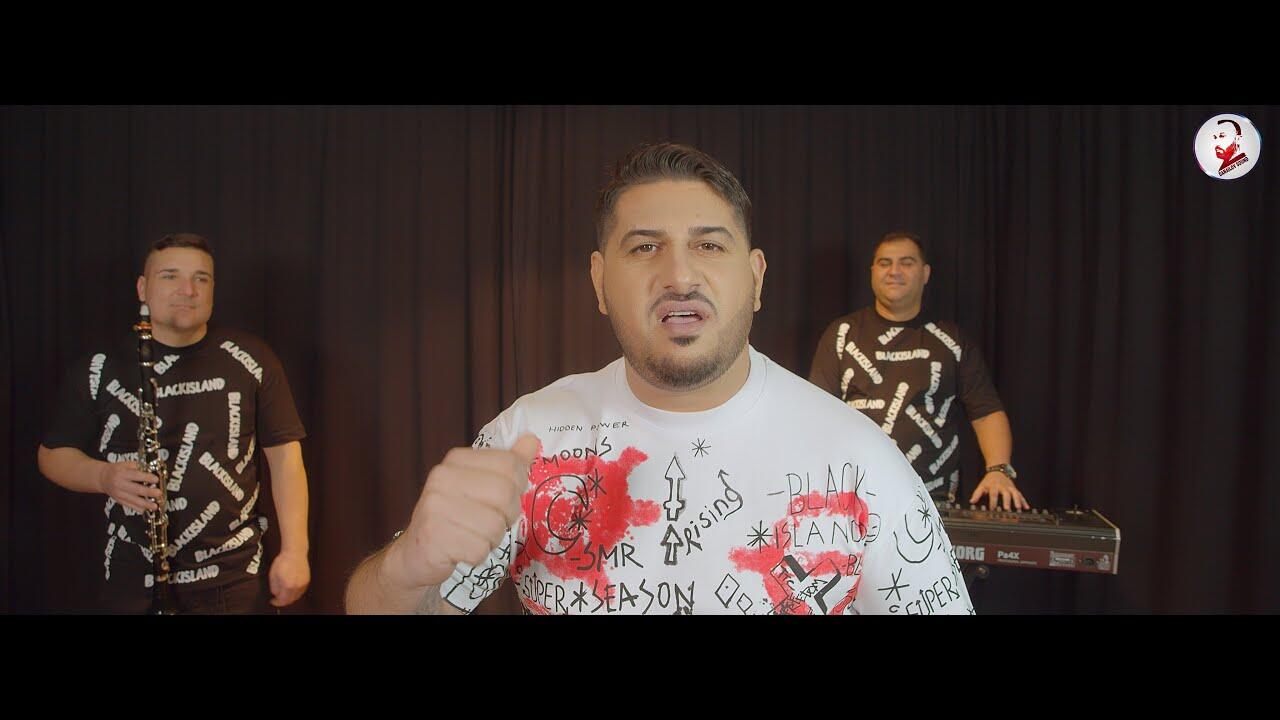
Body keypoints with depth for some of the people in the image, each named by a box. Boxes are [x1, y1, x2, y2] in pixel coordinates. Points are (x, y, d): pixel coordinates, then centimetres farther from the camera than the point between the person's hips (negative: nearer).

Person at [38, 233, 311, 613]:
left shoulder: (250, 360, -2)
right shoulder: (99, 370, 0)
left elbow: (284, 453, -2)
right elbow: (52, 454, 8)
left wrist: (294, 551, -9)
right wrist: (104, 476, -15)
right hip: (133, 582, 1)